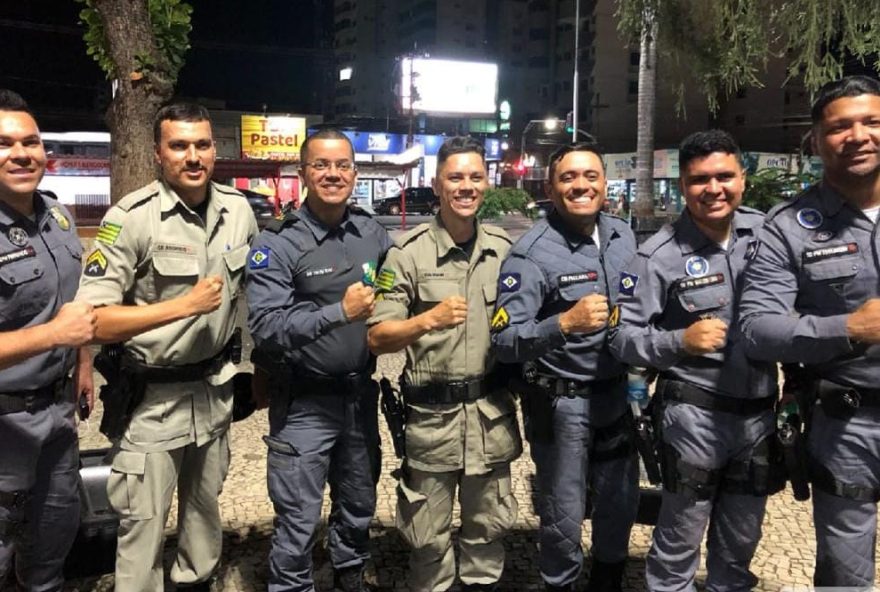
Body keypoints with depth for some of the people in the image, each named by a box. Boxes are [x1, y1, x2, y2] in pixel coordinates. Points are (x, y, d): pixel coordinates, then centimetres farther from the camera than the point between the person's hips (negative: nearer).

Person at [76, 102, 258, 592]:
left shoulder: (239, 209, 0)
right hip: (152, 396, -5)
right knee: (143, 525, 4)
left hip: (215, 389, 6)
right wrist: (183, 305, -25)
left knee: (205, 506, 23)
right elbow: (92, 320, -22)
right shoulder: (131, 218, -18)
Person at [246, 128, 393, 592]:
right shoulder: (277, 243, -12)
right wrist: (341, 312, -24)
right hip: (304, 402, -5)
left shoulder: (373, 234, 3)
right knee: (298, 520, 5)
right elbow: (264, 325, -20)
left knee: (359, 504, 22)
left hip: (360, 393, 5)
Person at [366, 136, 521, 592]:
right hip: (431, 414, -3)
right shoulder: (408, 251, -9)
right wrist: (429, 320, -28)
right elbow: (377, 339, -12)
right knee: (428, 536, 11)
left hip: (492, 411, 4)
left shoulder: (505, 248, 4)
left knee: (488, 525, 19)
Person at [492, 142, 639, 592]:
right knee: (563, 517, 9)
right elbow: (504, 341, -24)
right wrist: (565, 323, -37)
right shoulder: (531, 252, -18)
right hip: (561, 403, -5)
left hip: (619, 395, 6)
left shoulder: (624, 236, 1)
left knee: (621, 505, 20)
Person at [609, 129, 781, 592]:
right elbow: (621, 336, -12)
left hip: (760, 411, 5)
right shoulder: (659, 256, -14)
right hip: (695, 415, -4)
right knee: (679, 540, 11)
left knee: (741, 540, 22)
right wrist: (680, 341, -26)